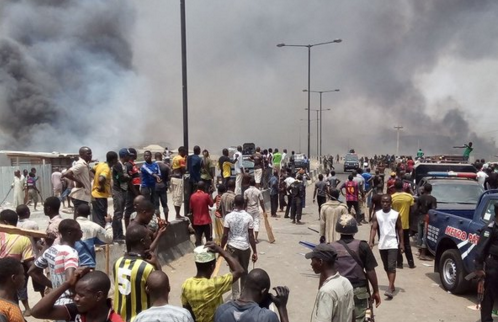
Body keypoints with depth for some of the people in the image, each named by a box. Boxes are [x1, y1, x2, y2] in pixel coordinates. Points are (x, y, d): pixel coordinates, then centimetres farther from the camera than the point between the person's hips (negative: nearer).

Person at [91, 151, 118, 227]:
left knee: (96, 218, 16)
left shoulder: (100, 164, 6)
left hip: (95, 194, 9)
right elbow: (101, 179, -36)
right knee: (101, 220, -2)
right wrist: (102, 187, -19)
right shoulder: (107, 169, -20)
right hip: (100, 196, -9)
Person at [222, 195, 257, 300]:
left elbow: (225, 235, -7)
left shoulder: (228, 216, -8)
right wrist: (255, 252, 0)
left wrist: (221, 249, 5)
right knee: (244, 271, 18)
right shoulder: (248, 217, -7)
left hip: (232, 247, -1)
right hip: (245, 247, 1)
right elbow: (251, 236, -7)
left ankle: (235, 297, 6)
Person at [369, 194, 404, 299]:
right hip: (382, 244, 3)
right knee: (386, 267, 13)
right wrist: (371, 241, -16)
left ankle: (390, 289, -14)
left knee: (391, 267, -11)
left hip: (393, 244, -3)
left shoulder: (396, 214, -3)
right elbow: (373, 228, -4)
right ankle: (392, 286, 27)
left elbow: (400, 229, 4)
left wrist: (402, 243, 0)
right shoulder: (377, 215, 0)